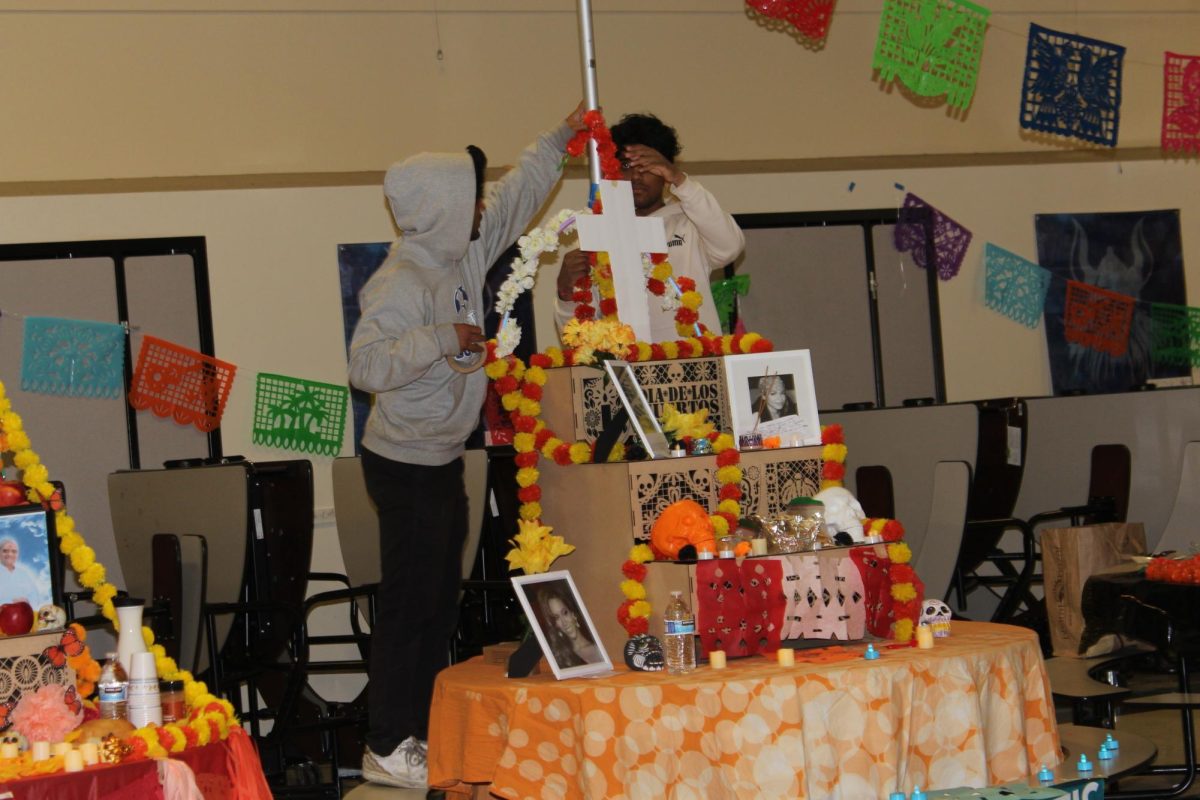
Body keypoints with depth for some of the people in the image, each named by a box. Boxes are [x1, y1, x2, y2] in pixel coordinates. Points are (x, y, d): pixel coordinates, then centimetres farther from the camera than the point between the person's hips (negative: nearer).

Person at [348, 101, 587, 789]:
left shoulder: (465, 252, 5)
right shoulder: (402, 283, -22)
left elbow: (517, 196, 20)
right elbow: (367, 364, -32)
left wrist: (560, 140, 19)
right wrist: (443, 339, -31)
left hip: (444, 461, 10)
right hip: (407, 466, -10)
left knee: (441, 603, 14)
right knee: (411, 603, -5)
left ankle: (423, 732, 23)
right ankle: (388, 747, 1)